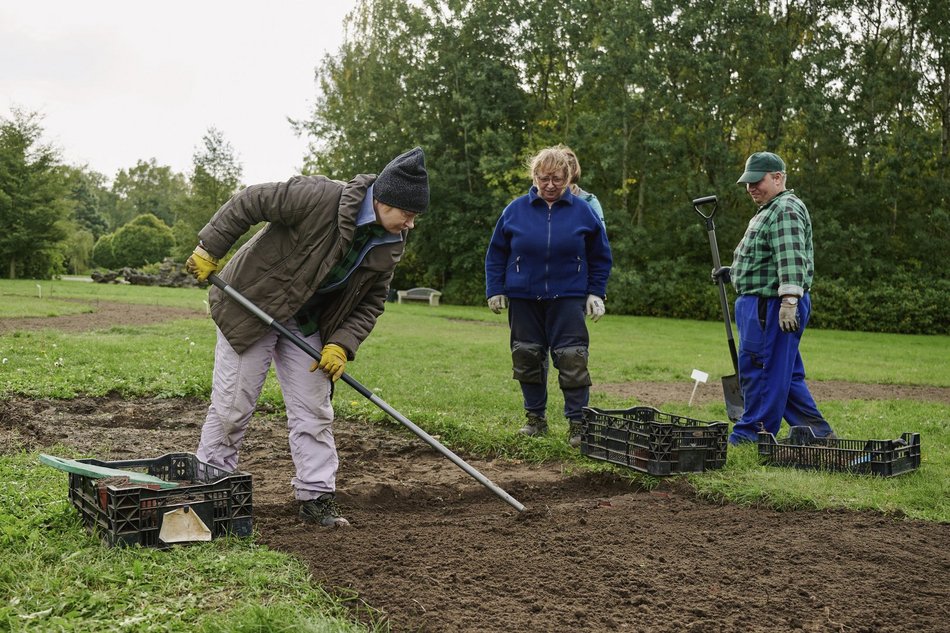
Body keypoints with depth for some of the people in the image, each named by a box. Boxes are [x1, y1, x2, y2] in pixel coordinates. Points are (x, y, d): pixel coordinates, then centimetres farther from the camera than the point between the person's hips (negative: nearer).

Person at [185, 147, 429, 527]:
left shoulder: (389, 246, -8)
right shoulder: (320, 197, -30)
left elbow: (370, 302, 0)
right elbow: (250, 202, -22)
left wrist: (342, 345, -14)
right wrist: (209, 249, -18)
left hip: (307, 325, 6)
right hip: (251, 306, -6)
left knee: (314, 410, 4)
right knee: (232, 405, 2)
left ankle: (316, 498, 13)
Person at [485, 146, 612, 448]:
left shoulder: (582, 210, -1)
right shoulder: (516, 209, 0)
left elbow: (600, 256, 9)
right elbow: (496, 253, 8)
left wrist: (596, 293, 2)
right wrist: (495, 290, 3)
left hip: (567, 298, -2)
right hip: (523, 299, 2)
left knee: (573, 360, -6)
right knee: (528, 359, 8)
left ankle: (578, 423, 1)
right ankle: (536, 419, 22)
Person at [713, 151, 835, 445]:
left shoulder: (786, 210, -12)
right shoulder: (770, 211, 23)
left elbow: (791, 260, -23)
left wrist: (789, 302, -31)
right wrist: (732, 272, 25)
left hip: (772, 306, -11)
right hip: (761, 304, 11)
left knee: (760, 369, -6)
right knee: (785, 373, 13)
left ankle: (751, 434, 1)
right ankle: (817, 432, 17)